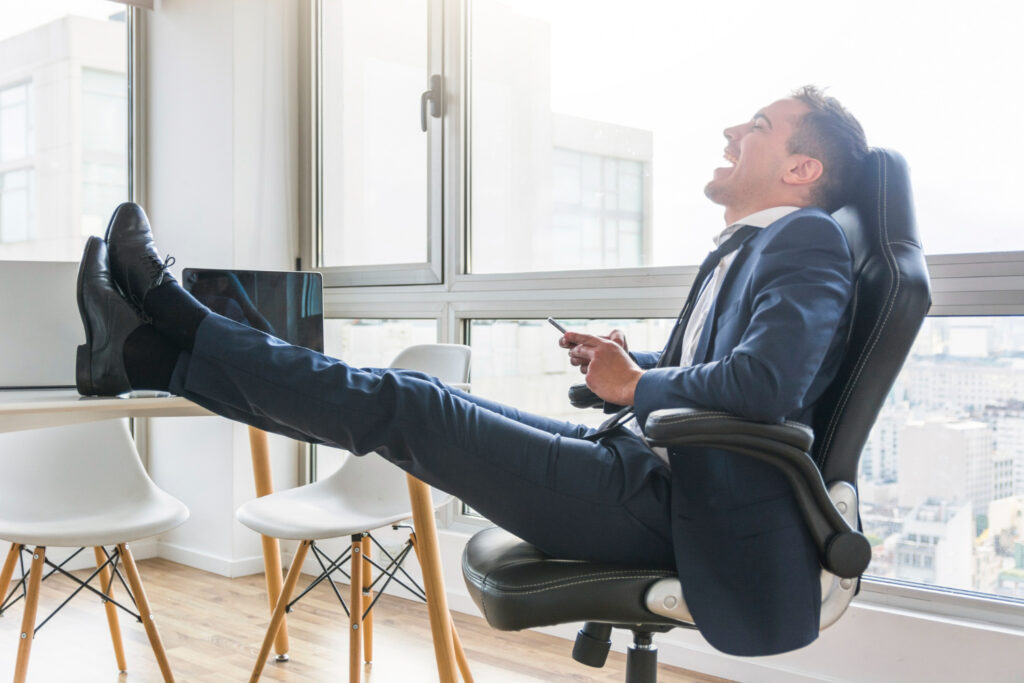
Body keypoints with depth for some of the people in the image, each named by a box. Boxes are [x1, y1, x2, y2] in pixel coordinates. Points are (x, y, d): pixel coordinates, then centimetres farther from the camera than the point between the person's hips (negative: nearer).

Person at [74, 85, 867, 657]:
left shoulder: (807, 240, -10)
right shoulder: (743, 247, 20)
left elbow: (764, 382, -27)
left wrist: (637, 385, -12)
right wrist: (629, 365, 9)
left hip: (675, 511, -9)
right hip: (650, 466, 9)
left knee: (403, 409, -11)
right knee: (413, 402, 2)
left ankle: (163, 349, 2)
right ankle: (157, 343, 8)